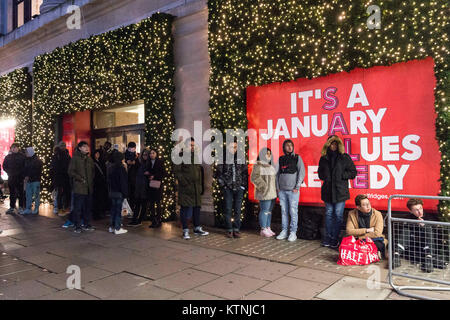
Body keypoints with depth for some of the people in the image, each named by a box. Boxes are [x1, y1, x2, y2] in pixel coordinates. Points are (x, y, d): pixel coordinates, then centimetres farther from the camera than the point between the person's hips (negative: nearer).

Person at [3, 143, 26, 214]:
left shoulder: (22, 156, -1)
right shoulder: (8, 157, 9)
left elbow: (25, 166, 0)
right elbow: (4, 166, 15)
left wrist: (20, 173, -7)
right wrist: (9, 173, 4)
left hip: (20, 177, -3)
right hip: (11, 178, 3)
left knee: (20, 193, 0)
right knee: (12, 193, 8)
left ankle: (21, 207, 7)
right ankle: (12, 207, 14)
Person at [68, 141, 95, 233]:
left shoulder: (89, 159, 14)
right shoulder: (75, 158, -4)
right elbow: (71, 171, -8)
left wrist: (91, 179, 9)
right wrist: (81, 179, -12)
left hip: (89, 187, 6)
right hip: (79, 187, -6)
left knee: (88, 207, 10)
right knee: (78, 208, -3)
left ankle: (87, 225, 20)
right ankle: (77, 226, 7)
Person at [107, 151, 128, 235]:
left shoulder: (110, 167, 8)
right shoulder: (121, 167, -15)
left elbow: (108, 180, 14)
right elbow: (123, 181, -16)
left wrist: (110, 190, 20)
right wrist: (125, 192, -12)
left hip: (112, 192, 7)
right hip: (119, 192, -7)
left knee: (113, 209, 15)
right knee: (118, 210, -2)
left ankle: (112, 226, 20)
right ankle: (117, 228, 0)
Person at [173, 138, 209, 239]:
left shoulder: (196, 156, 15)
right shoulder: (181, 156, -4)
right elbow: (176, 171, -9)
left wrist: (200, 185, 14)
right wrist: (185, 183, -15)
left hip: (196, 188, 6)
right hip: (186, 188, -6)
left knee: (197, 207, 10)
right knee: (185, 208, -1)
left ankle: (197, 228, 21)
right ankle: (185, 231, 5)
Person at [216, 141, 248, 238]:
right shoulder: (224, 159, 2)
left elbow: (245, 173, 9)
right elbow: (219, 173, 5)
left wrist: (243, 185, 2)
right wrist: (222, 184, -1)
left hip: (239, 188, 1)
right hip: (228, 188, -1)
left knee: (238, 209, 3)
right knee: (228, 209, 1)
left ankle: (236, 229, 12)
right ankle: (229, 230, 10)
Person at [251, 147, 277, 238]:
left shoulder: (271, 165, 17)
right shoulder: (258, 165, -7)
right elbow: (254, 177, -16)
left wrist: (276, 189, 15)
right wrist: (263, 186, -18)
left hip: (272, 192, 8)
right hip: (264, 193, -8)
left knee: (269, 210, 11)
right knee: (264, 210, -6)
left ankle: (268, 228, 19)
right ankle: (263, 230, 1)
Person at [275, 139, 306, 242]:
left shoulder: (297, 158, 3)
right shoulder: (281, 159, 11)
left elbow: (301, 172, -3)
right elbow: (277, 173, 13)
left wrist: (297, 187, -8)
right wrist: (277, 187, 4)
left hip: (293, 190, -3)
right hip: (282, 190, 3)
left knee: (293, 211, -3)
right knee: (283, 211, 8)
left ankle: (293, 232, 5)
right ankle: (284, 231, 17)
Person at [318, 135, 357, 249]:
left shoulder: (344, 157, -1)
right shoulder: (324, 158, 9)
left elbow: (353, 172, -1)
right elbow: (320, 172, 19)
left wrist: (341, 175, -11)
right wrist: (325, 177, 0)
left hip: (340, 191, -3)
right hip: (328, 191, 3)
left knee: (338, 215, -2)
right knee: (328, 214, 9)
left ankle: (334, 239, 7)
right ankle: (327, 239, 17)